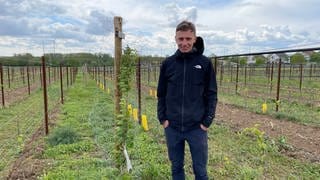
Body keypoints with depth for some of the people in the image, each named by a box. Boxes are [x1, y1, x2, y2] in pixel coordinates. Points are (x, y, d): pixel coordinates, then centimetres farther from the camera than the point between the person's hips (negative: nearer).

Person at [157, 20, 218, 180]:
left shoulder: (205, 63, -3)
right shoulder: (168, 63, 2)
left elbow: (212, 95, -1)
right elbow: (161, 94, 7)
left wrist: (207, 121, -6)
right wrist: (162, 118, 0)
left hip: (197, 127, -2)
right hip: (172, 127, 2)